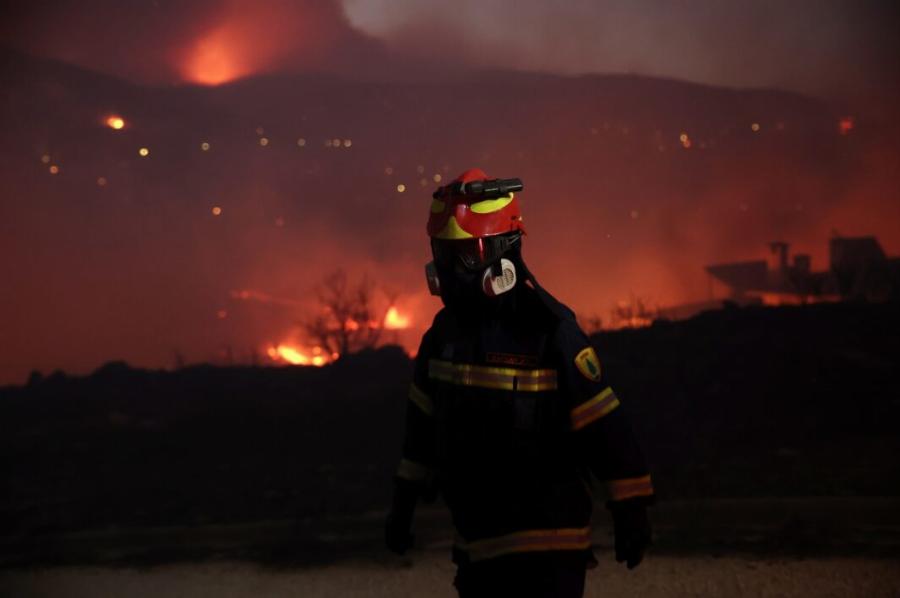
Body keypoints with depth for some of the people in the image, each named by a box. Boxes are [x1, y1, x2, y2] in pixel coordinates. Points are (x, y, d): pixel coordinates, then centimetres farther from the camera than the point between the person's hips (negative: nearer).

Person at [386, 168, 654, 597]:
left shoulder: (549, 329, -16)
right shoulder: (445, 331, 6)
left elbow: (604, 423, -14)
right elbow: (424, 421, 17)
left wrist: (630, 509, -12)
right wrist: (404, 502, 20)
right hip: (476, 543, 7)